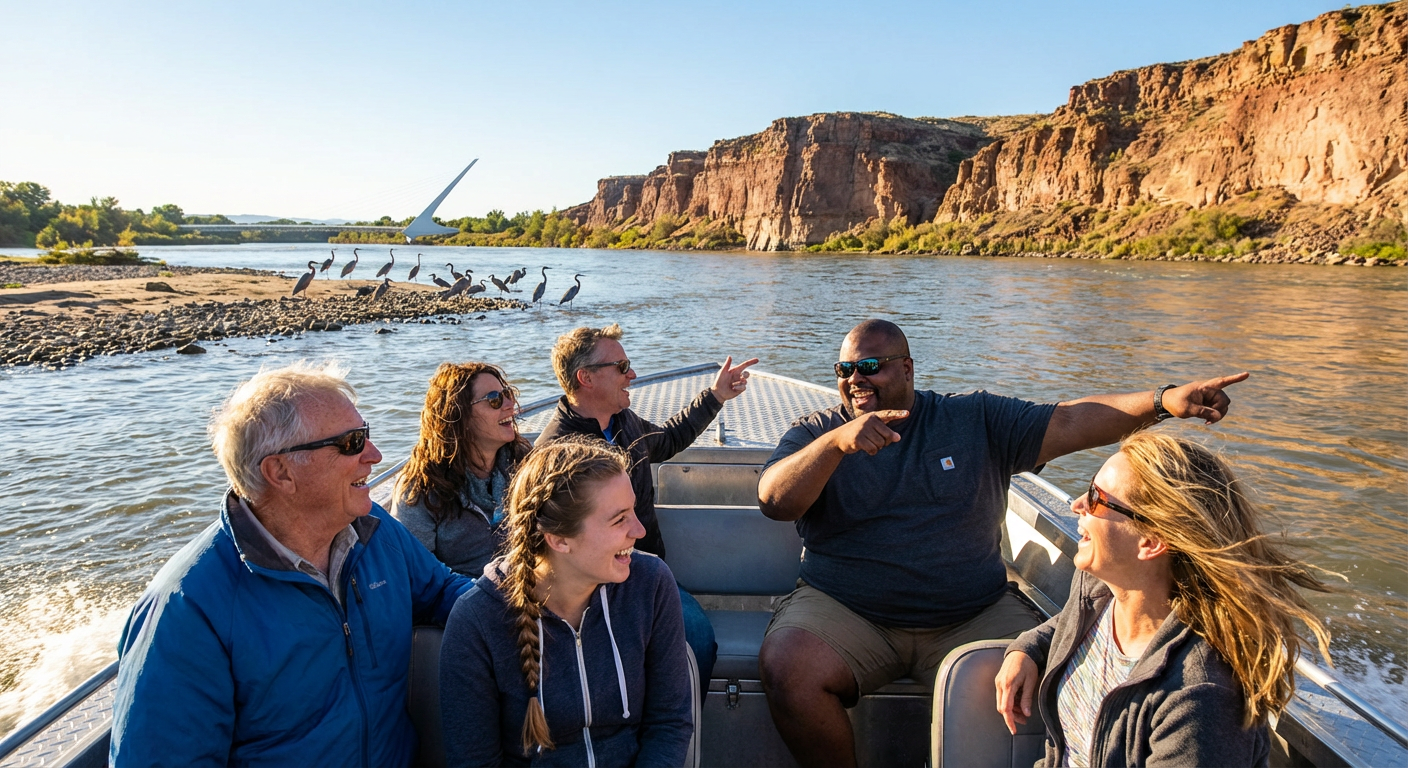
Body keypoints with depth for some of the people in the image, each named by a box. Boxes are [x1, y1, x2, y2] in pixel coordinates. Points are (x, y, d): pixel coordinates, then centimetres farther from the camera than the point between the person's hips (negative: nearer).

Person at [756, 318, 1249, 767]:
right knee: (788, 668, -28)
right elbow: (774, 502, -13)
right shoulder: (816, 433, 4)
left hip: (974, 615, 2)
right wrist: (837, 442, -28)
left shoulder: (977, 421, 9)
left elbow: (1069, 423, -1)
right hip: (844, 612, -1)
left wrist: (1163, 401, -15)